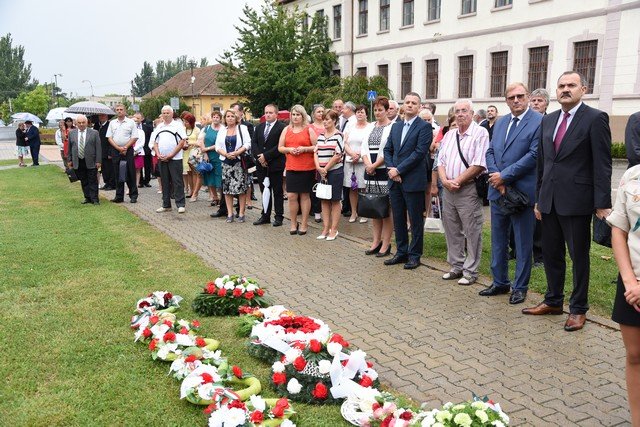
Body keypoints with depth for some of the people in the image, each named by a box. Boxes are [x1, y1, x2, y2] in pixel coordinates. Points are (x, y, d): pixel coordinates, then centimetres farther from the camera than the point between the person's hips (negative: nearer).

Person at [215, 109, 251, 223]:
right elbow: (218, 146, 7)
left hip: (239, 162, -3)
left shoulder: (242, 128, 3)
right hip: (226, 162, 3)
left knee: (241, 188, -4)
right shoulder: (222, 130, 12)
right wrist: (226, 154, -10)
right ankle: (230, 213, 9)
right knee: (227, 188, 2)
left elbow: (247, 144, -6)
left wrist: (236, 153, -16)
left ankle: (241, 213, 2)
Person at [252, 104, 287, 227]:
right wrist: (259, 157, -9)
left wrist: (266, 156, -16)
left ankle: (279, 216, 11)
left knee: (277, 192, 4)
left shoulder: (282, 127, -8)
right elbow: (254, 144, 7)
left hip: (275, 165, -5)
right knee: (264, 191, 11)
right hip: (261, 165, 6)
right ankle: (265, 216, 18)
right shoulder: (259, 127, 13)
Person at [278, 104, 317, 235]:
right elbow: (280, 147, 10)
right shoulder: (286, 130, 10)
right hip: (291, 168, 2)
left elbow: (316, 147, -2)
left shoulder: (309, 129, 1)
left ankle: (304, 224, 15)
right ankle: (293, 223, 14)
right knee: (291, 196, -1)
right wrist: (289, 149, -8)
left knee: (304, 195, 5)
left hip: (307, 168, -2)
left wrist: (304, 148, -15)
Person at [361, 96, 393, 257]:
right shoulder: (371, 127, 14)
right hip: (370, 171, 7)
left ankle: (386, 244, 5)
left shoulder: (392, 127, -6)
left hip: (385, 171, -6)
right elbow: (364, 147, 11)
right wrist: (367, 164, -6)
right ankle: (376, 241, 20)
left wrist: (374, 165, -12)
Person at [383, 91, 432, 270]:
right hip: (395, 180, 6)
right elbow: (387, 150, 13)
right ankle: (401, 252, 24)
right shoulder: (396, 126, 14)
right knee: (398, 219, 13)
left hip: (413, 181, -6)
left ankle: (414, 255, 15)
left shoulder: (424, 127, -7)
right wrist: (391, 168, -5)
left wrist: (398, 170, -15)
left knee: (415, 220, 5)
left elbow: (419, 152, -15)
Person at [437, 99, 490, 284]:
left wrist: (457, 181, -14)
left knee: (471, 232, 1)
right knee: (452, 230, 13)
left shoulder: (480, 133, -7)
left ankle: (470, 271, 11)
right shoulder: (449, 135, 14)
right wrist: (445, 180, -7)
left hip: (468, 189, -7)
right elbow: (440, 161, 11)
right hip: (448, 190, 7)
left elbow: (479, 165, -15)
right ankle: (456, 267, 26)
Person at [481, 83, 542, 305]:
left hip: (523, 192, -6)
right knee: (498, 240, 14)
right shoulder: (501, 122, 12)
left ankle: (520, 287, 18)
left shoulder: (539, 122, -9)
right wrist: (496, 179, -7)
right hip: (498, 190, 6)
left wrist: (504, 176, -15)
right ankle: (500, 282, 27)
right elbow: (490, 152, 9)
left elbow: (534, 155, -16)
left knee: (523, 243, 6)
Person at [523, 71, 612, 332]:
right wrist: (539, 198, 13)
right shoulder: (548, 120, 12)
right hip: (549, 200, 6)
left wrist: (602, 203, -14)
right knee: (551, 254, 15)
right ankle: (553, 302, 31)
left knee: (579, 256, 6)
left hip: (576, 200, -6)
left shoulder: (595, 119, -7)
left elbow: (602, 164, -10)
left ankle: (578, 309, 20)